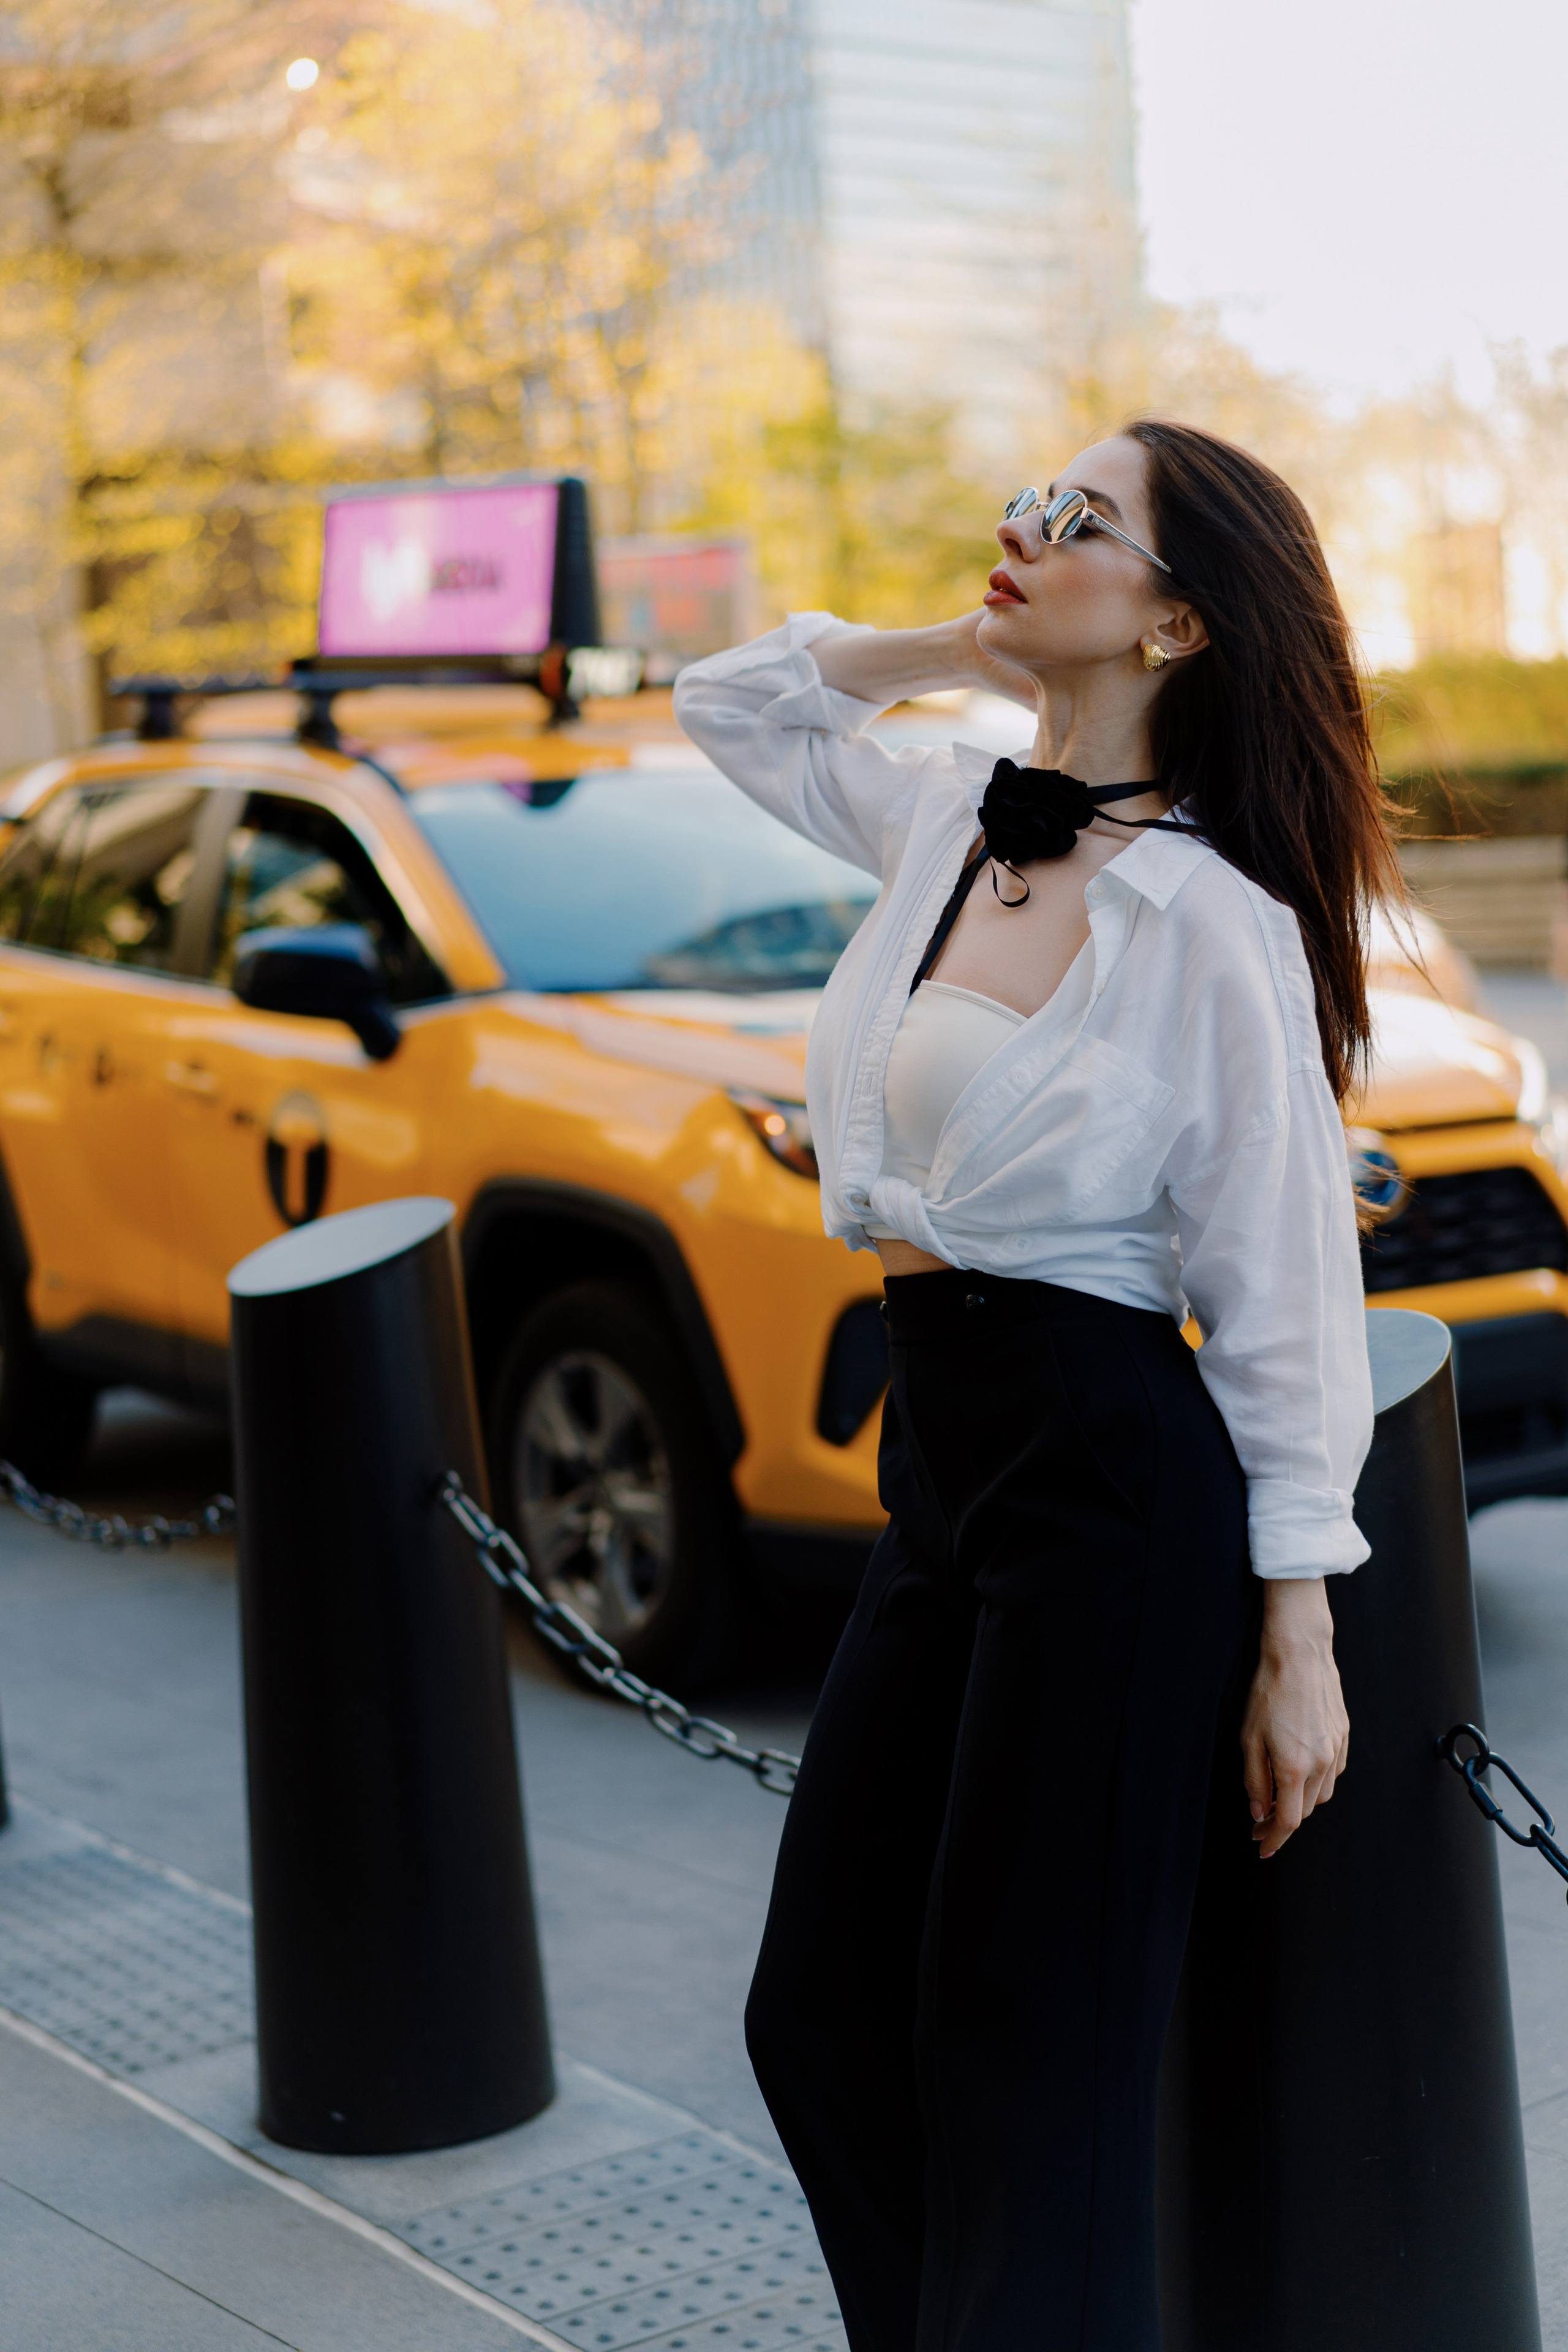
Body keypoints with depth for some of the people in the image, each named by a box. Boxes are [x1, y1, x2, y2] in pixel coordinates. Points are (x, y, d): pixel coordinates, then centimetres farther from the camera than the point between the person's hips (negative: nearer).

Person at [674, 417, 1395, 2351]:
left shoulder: (1212, 919, -11)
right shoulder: (945, 826, 10)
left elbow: (1285, 1301, -10)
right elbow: (733, 704, 26)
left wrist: (1297, 1643, -11)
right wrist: (963, 648, 11)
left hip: (1113, 1483, -8)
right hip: (939, 1467, 8)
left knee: (1029, 2052, 1)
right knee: (819, 2017, 12)